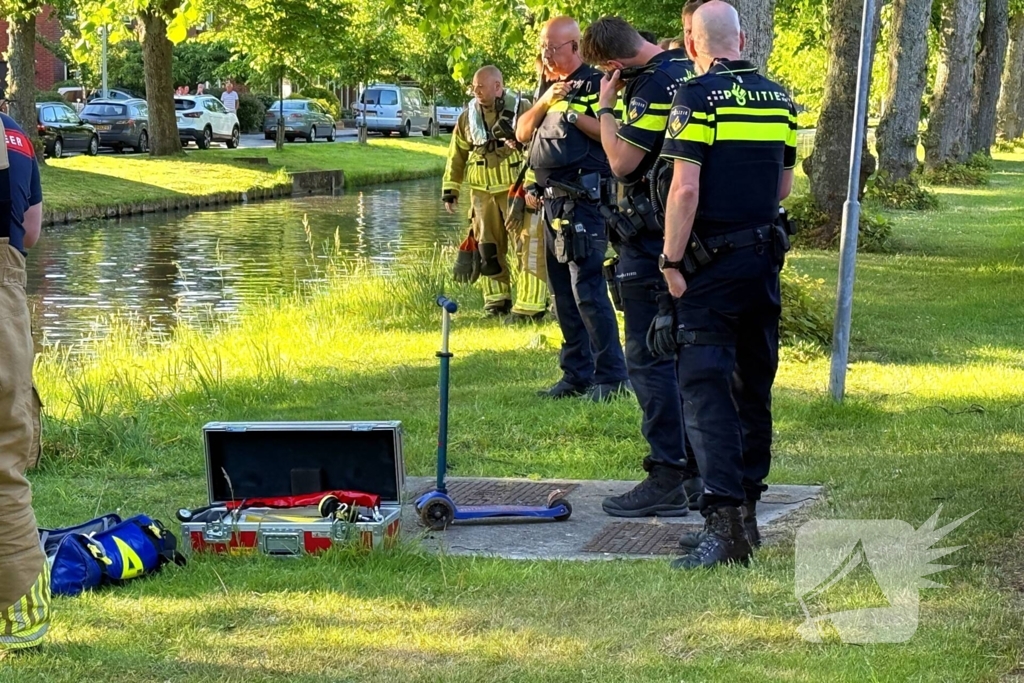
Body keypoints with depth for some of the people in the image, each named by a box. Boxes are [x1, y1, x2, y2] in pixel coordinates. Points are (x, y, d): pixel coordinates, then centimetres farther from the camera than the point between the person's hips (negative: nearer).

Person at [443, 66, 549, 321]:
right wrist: (449, 188, 12)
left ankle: (529, 307, -6)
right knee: (488, 249, 9)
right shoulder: (468, 117, 9)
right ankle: (496, 301, 21)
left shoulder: (521, 110, -6)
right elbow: (457, 155, 15)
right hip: (482, 193, 5)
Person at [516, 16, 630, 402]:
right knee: (563, 294, 11)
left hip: (583, 200, -9)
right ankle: (577, 375, 17)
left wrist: (573, 113, -18)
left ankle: (612, 377, -9)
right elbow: (522, 133, 12)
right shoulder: (550, 87, 19)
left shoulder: (595, 84, -7)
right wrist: (545, 102, -3)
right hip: (553, 201, 9)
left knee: (587, 290, -12)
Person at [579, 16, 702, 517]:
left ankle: (667, 480, -5)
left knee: (648, 359, -5)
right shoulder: (688, 71, 11)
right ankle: (695, 473, 19)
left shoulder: (654, 85, -18)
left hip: (651, 244, -10)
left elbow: (622, 162, -19)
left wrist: (605, 106, -8)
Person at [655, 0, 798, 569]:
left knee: (705, 388, -9)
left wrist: (671, 261, -12)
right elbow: (783, 187, 15)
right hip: (766, 258, 7)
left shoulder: (695, 97, -12)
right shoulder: (778, 99, 9)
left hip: (711, 265, -7)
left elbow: (686, 188, -18)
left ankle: (724, 519, -19)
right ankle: (745, 512, 22)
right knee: (753, 388, 14)